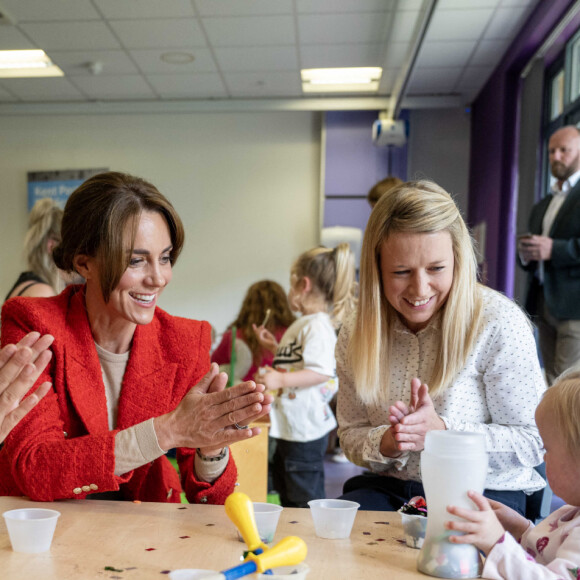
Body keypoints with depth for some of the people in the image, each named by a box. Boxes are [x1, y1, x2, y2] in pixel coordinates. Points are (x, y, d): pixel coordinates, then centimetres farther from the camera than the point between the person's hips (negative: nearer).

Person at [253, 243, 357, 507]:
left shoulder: (318, 325, -19)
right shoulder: (303, 325, 15)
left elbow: (321, 371, -28)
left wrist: (281, 380, -32)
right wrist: (274, 346, 22)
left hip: (306, 429, -11)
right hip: (289, 426, 11)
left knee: (306, 499, -2)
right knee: (286, 494, 24)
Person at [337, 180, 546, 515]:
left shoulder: (499, 324, -12)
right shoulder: (357, 335, 0)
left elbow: (534, 442, -8)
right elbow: (351, 436, 7)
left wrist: (442, 431, -22)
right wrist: (386, 443, -17)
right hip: (389, 488, 3)